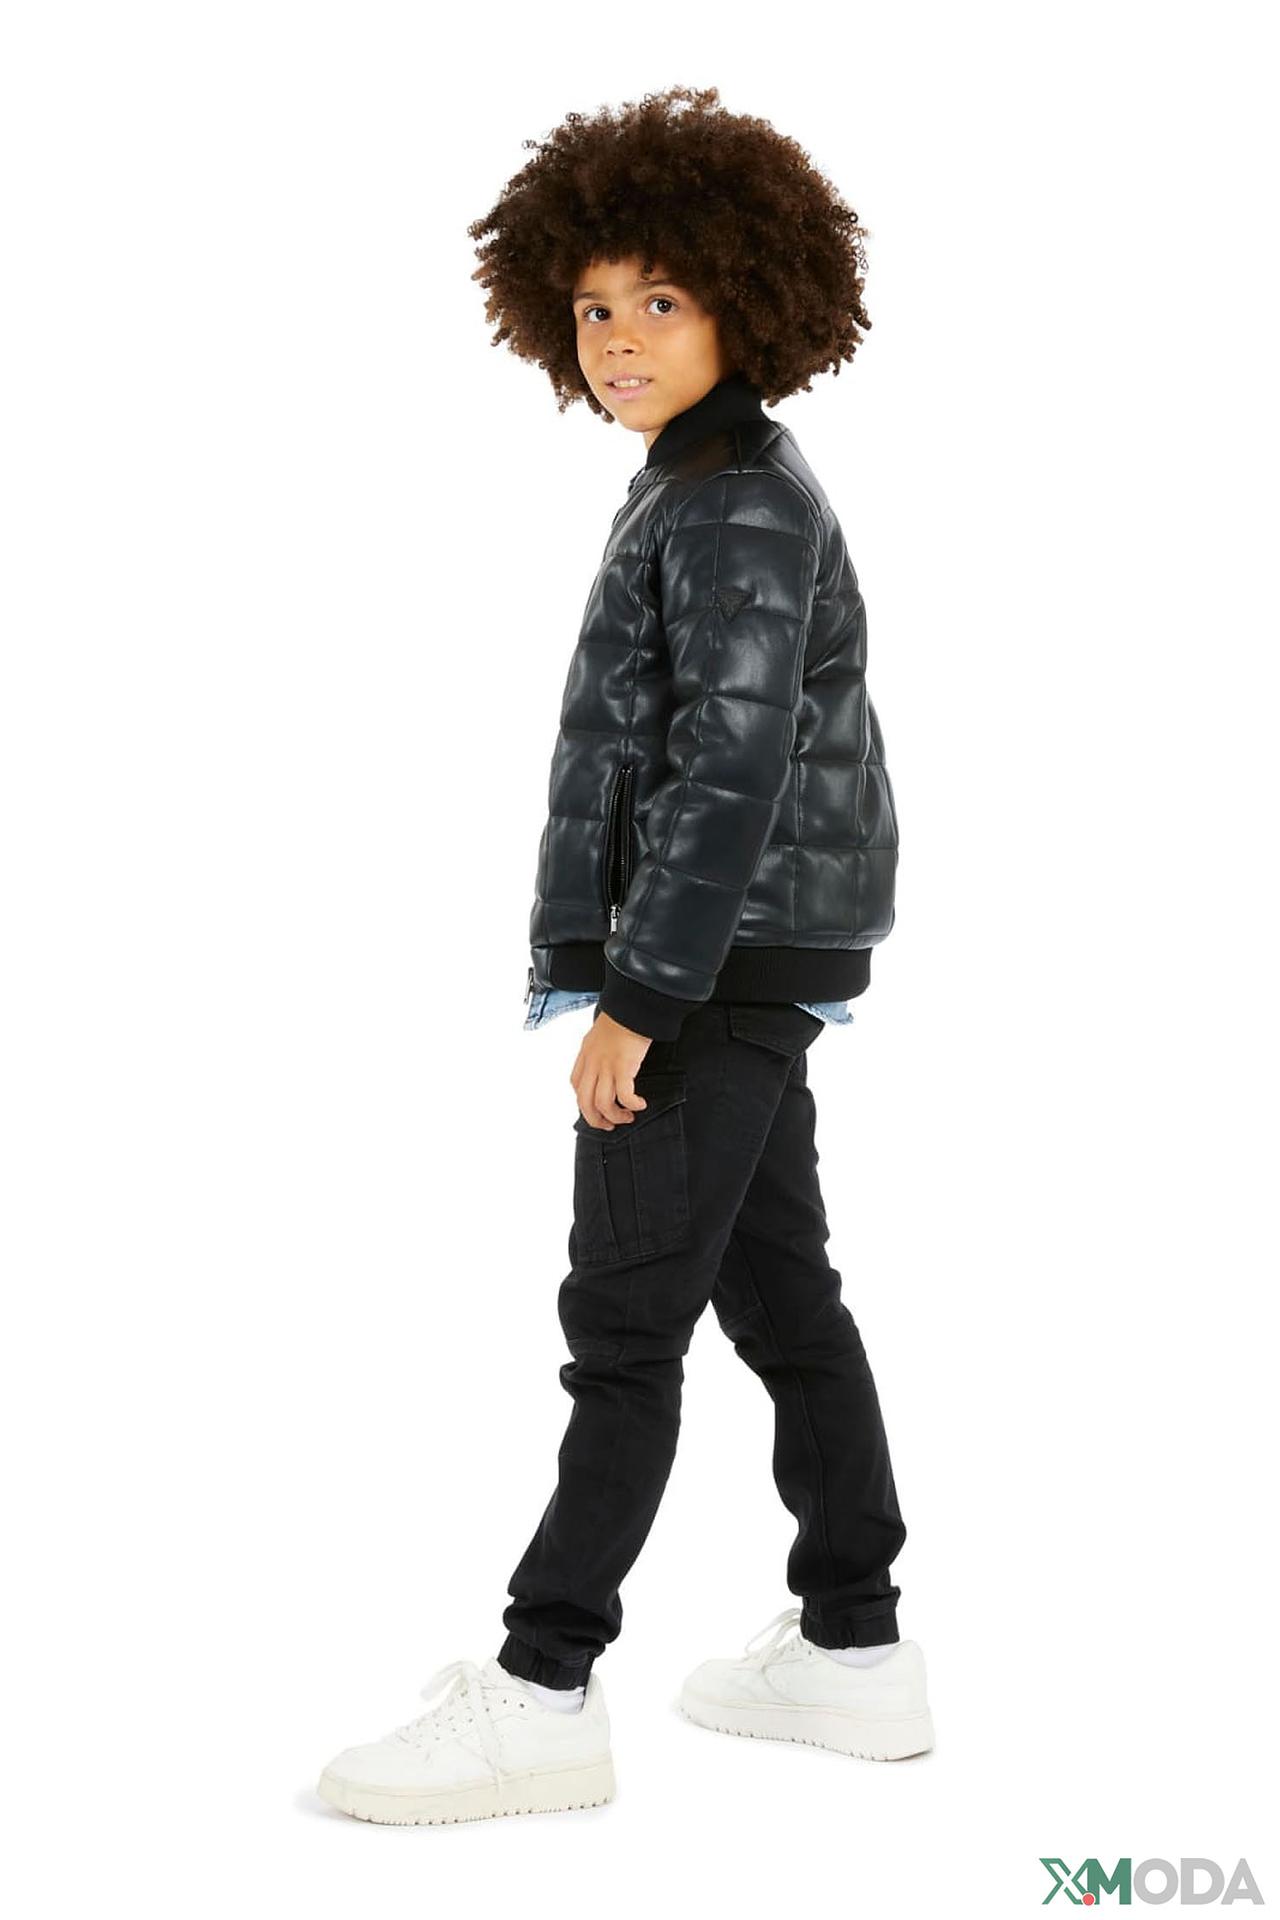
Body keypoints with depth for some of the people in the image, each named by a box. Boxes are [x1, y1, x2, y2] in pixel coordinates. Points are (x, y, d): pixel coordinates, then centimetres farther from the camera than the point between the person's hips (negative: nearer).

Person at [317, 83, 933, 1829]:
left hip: (723, 963, -10)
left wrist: (634, 997, -22)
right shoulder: (705, 486, 16)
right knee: (778, 1292, 13)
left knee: (625, 1314, -7)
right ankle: (853, 1652, 23)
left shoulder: (741, 502, -15)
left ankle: (544, 1689, 0)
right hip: (745, 966, 10)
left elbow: (734, 767, -22)